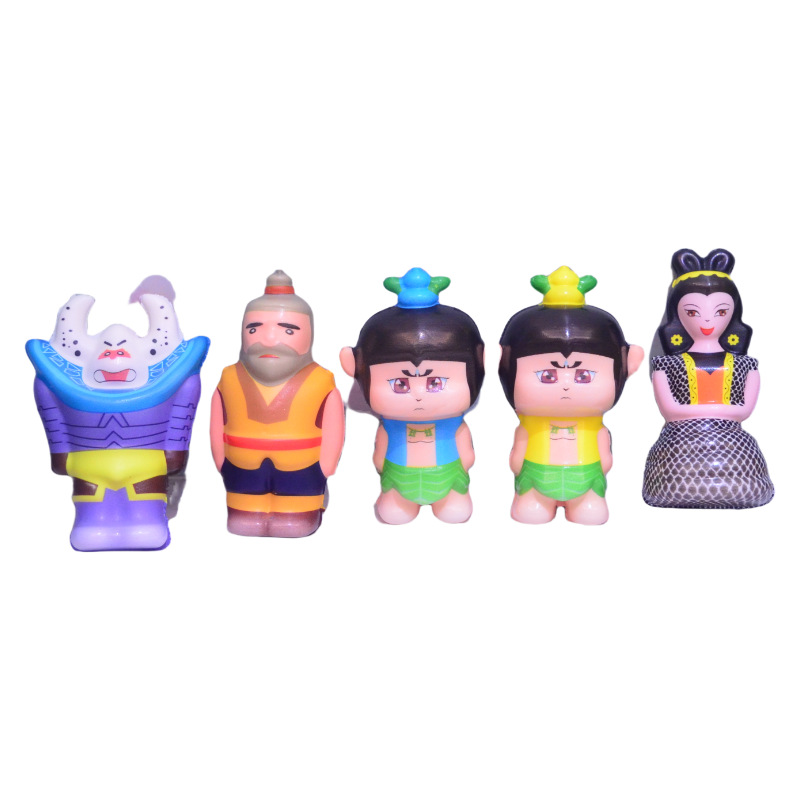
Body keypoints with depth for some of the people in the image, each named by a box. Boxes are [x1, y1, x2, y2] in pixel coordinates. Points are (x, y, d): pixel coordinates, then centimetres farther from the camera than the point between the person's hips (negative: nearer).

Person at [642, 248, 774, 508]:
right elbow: (668, 410, -6)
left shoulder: (745, 365, 9)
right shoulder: (666, 365, 5)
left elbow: (747, 409, -2)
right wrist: (721, 410, -5)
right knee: (682, 483, -21)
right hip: (681, 446, -1)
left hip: (732, 447, 1)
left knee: (737, 487, -19)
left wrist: (690, 413, -6)